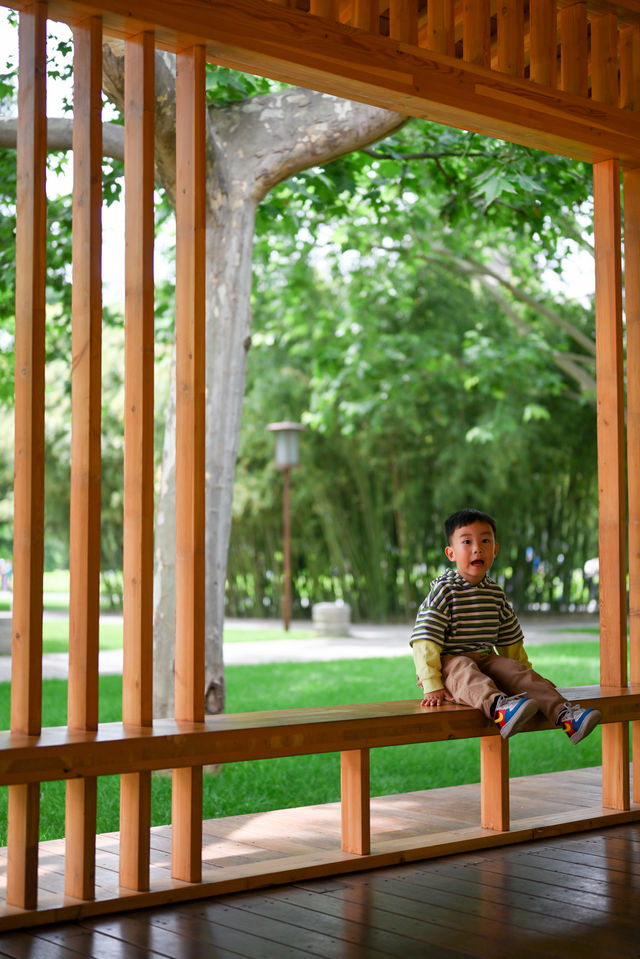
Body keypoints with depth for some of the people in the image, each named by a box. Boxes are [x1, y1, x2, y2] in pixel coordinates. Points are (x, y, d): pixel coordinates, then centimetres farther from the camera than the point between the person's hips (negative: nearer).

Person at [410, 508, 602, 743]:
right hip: (449, 662, -6)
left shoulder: (496, 593, 11)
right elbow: (425, 640, -15)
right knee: (465, 671, -35)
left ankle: (563, 714, -33)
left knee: (516, 670, -19)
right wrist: (432, 686, -23)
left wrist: (528, 673, 26)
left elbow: (511, 640, 24)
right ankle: (499, 708, -64)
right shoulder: (444, 591, -8)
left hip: (485, 660, 6)